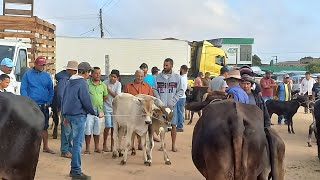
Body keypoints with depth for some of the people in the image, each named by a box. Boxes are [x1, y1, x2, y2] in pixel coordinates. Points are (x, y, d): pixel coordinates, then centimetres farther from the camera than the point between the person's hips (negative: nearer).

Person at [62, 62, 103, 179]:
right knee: (78, 142, -4)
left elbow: (64, 99, 19)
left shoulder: (70, 82, 14)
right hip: (78, 115, -9)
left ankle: (74, 170, 20)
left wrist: (65, 115, 25)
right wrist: (97, 114, -2)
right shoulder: (82, 83, -12)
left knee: (76, 141, 15)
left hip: (69, 114, 9)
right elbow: (86, 102, -14)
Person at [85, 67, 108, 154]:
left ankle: (97, 147, 22)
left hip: (99, 110, 4)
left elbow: (105, 97, 19)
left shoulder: (103, 85, 8)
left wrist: (99, 102, 10)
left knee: (97, 130, 12)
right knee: (88, 129, -1)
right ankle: (87, 148, 9)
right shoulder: (87, 83, -6)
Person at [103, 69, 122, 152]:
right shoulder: (105, 83, -8)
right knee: (107, 126, -8)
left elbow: (117, 96, -9)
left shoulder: (118, 84, 0)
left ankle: (112, 145, 19)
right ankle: (104, 144, 9)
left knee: (114, 127, 6)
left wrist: (109, 89, -15)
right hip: (107, 107, -3)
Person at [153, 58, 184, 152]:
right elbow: (154, 89, 4)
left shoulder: (177, 77, 0)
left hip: (172, 105, -1)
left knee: (173, 125, 2)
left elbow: (180, 91, 0)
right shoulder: (158, 76, 3)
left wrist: (172, 102, -8)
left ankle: (173, 145, 10)